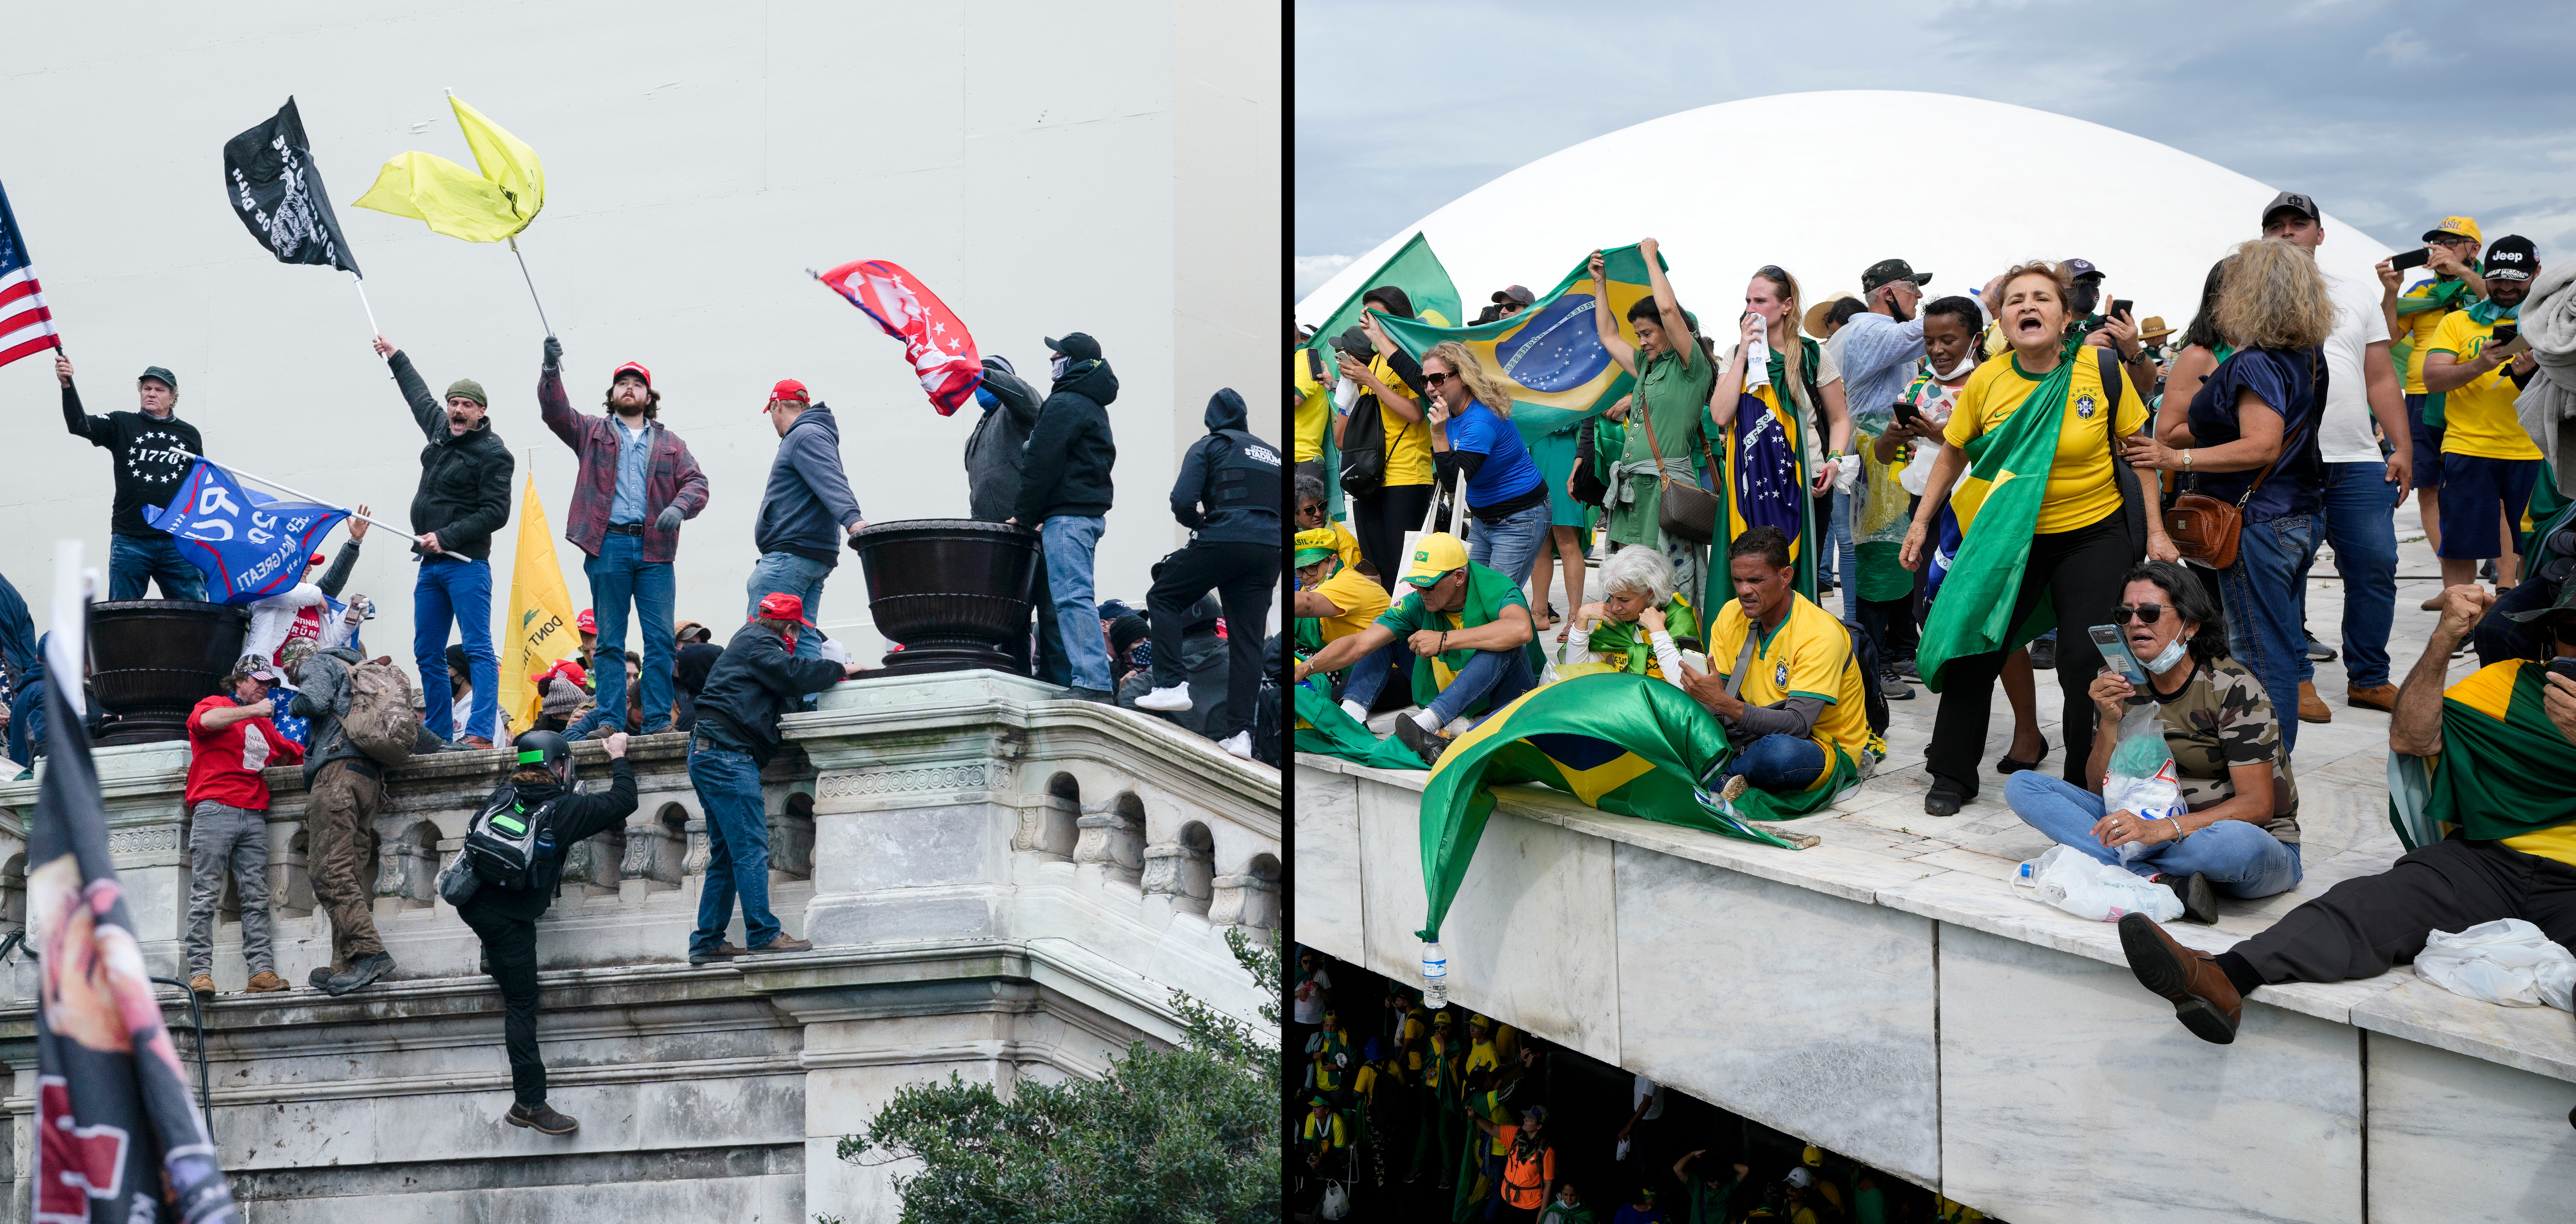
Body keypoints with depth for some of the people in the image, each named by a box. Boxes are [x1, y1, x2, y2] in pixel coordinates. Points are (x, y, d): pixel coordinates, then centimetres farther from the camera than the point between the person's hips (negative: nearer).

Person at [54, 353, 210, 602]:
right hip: (130, 541, -1)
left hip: (178, 543, 1)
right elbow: (79, 425, -7)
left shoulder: (189, 434, 13)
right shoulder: (122, 425, 8)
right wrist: (67, 385, -23)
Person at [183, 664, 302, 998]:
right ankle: (200, 972, -14)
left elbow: (292, 754, 38)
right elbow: (205, 720, -14)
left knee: (257, 897, -3)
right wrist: (252, 710, -12)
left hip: (254, 817, 6)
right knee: (205, 894, -10)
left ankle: (262, 971, -8)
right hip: (215, 810, -6)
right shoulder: (214, 704, 10)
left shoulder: (264, 724, 29)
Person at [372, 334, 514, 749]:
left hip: (467, 563, -8)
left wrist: (446, 537, -17)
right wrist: (396, 357, 46)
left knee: (478, 649, -13)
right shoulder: (441, 430, 14)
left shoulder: (492, 453, -8)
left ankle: (480, 734, -21)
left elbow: (496, 512, -14)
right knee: (427, 654, 8)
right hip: (431, 563, 8)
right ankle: (438, 732, 13)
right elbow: (420, 397, 36)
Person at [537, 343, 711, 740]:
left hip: (654, 549, 1)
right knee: (608, 641, 0)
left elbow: (696, 482, 10)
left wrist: (679, 507, -12)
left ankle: (658, 721, -3)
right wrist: (551, 368, -14)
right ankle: (609, 720, 1)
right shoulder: (592, 432, 16)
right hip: (608, 546, -1)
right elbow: (554, 411, 2)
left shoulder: (669, 443, 19)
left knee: (661, 639, -5)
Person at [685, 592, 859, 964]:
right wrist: (841, 670, -4)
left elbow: (786, 697, 27)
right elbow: (793, 675, -16)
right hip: (726, 754, -10)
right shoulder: (758, 642, -2)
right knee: (751, 848, -14)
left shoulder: (749, 640, 29)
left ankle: (706, 942, 7)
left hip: (708, 753, 10)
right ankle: (763, 934, -18)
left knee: (726, 855, 9)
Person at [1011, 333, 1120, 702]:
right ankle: (1091, 680, 9)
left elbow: (1043, 464, -14)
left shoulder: (1064, 404, -9)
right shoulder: (1094, 406, 23)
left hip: (1067, 515, -11)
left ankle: (1092, 684, -22)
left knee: (1071, 596, -15)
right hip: (1091, 512, 11)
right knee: (1073, 596, 12)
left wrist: (1023, 515, -6)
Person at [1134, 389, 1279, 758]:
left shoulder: (1208, 447, 7)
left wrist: (1198, 520, 15)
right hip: (1268, 552, 5)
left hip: (1221, 541, -5)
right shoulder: (1273, 454, 24)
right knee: (1248, 639, 6)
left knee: (1163, 598, 14)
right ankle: (1239, 731, -1)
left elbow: (1182, 502, -6)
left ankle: (1171, 685, 1)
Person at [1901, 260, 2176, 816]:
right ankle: (1952, 777, 17)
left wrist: (2155, 531, -3)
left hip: (2094, 535, -2)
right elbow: (1952, 455, 8)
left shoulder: (2102, 373, -10)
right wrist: (1921, 523, 7)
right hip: (2010, 537, 2)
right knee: (1972, 651, 1)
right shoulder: (1986, 382, -6)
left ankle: (2086, 783, 12)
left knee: (2086, 661, -6)